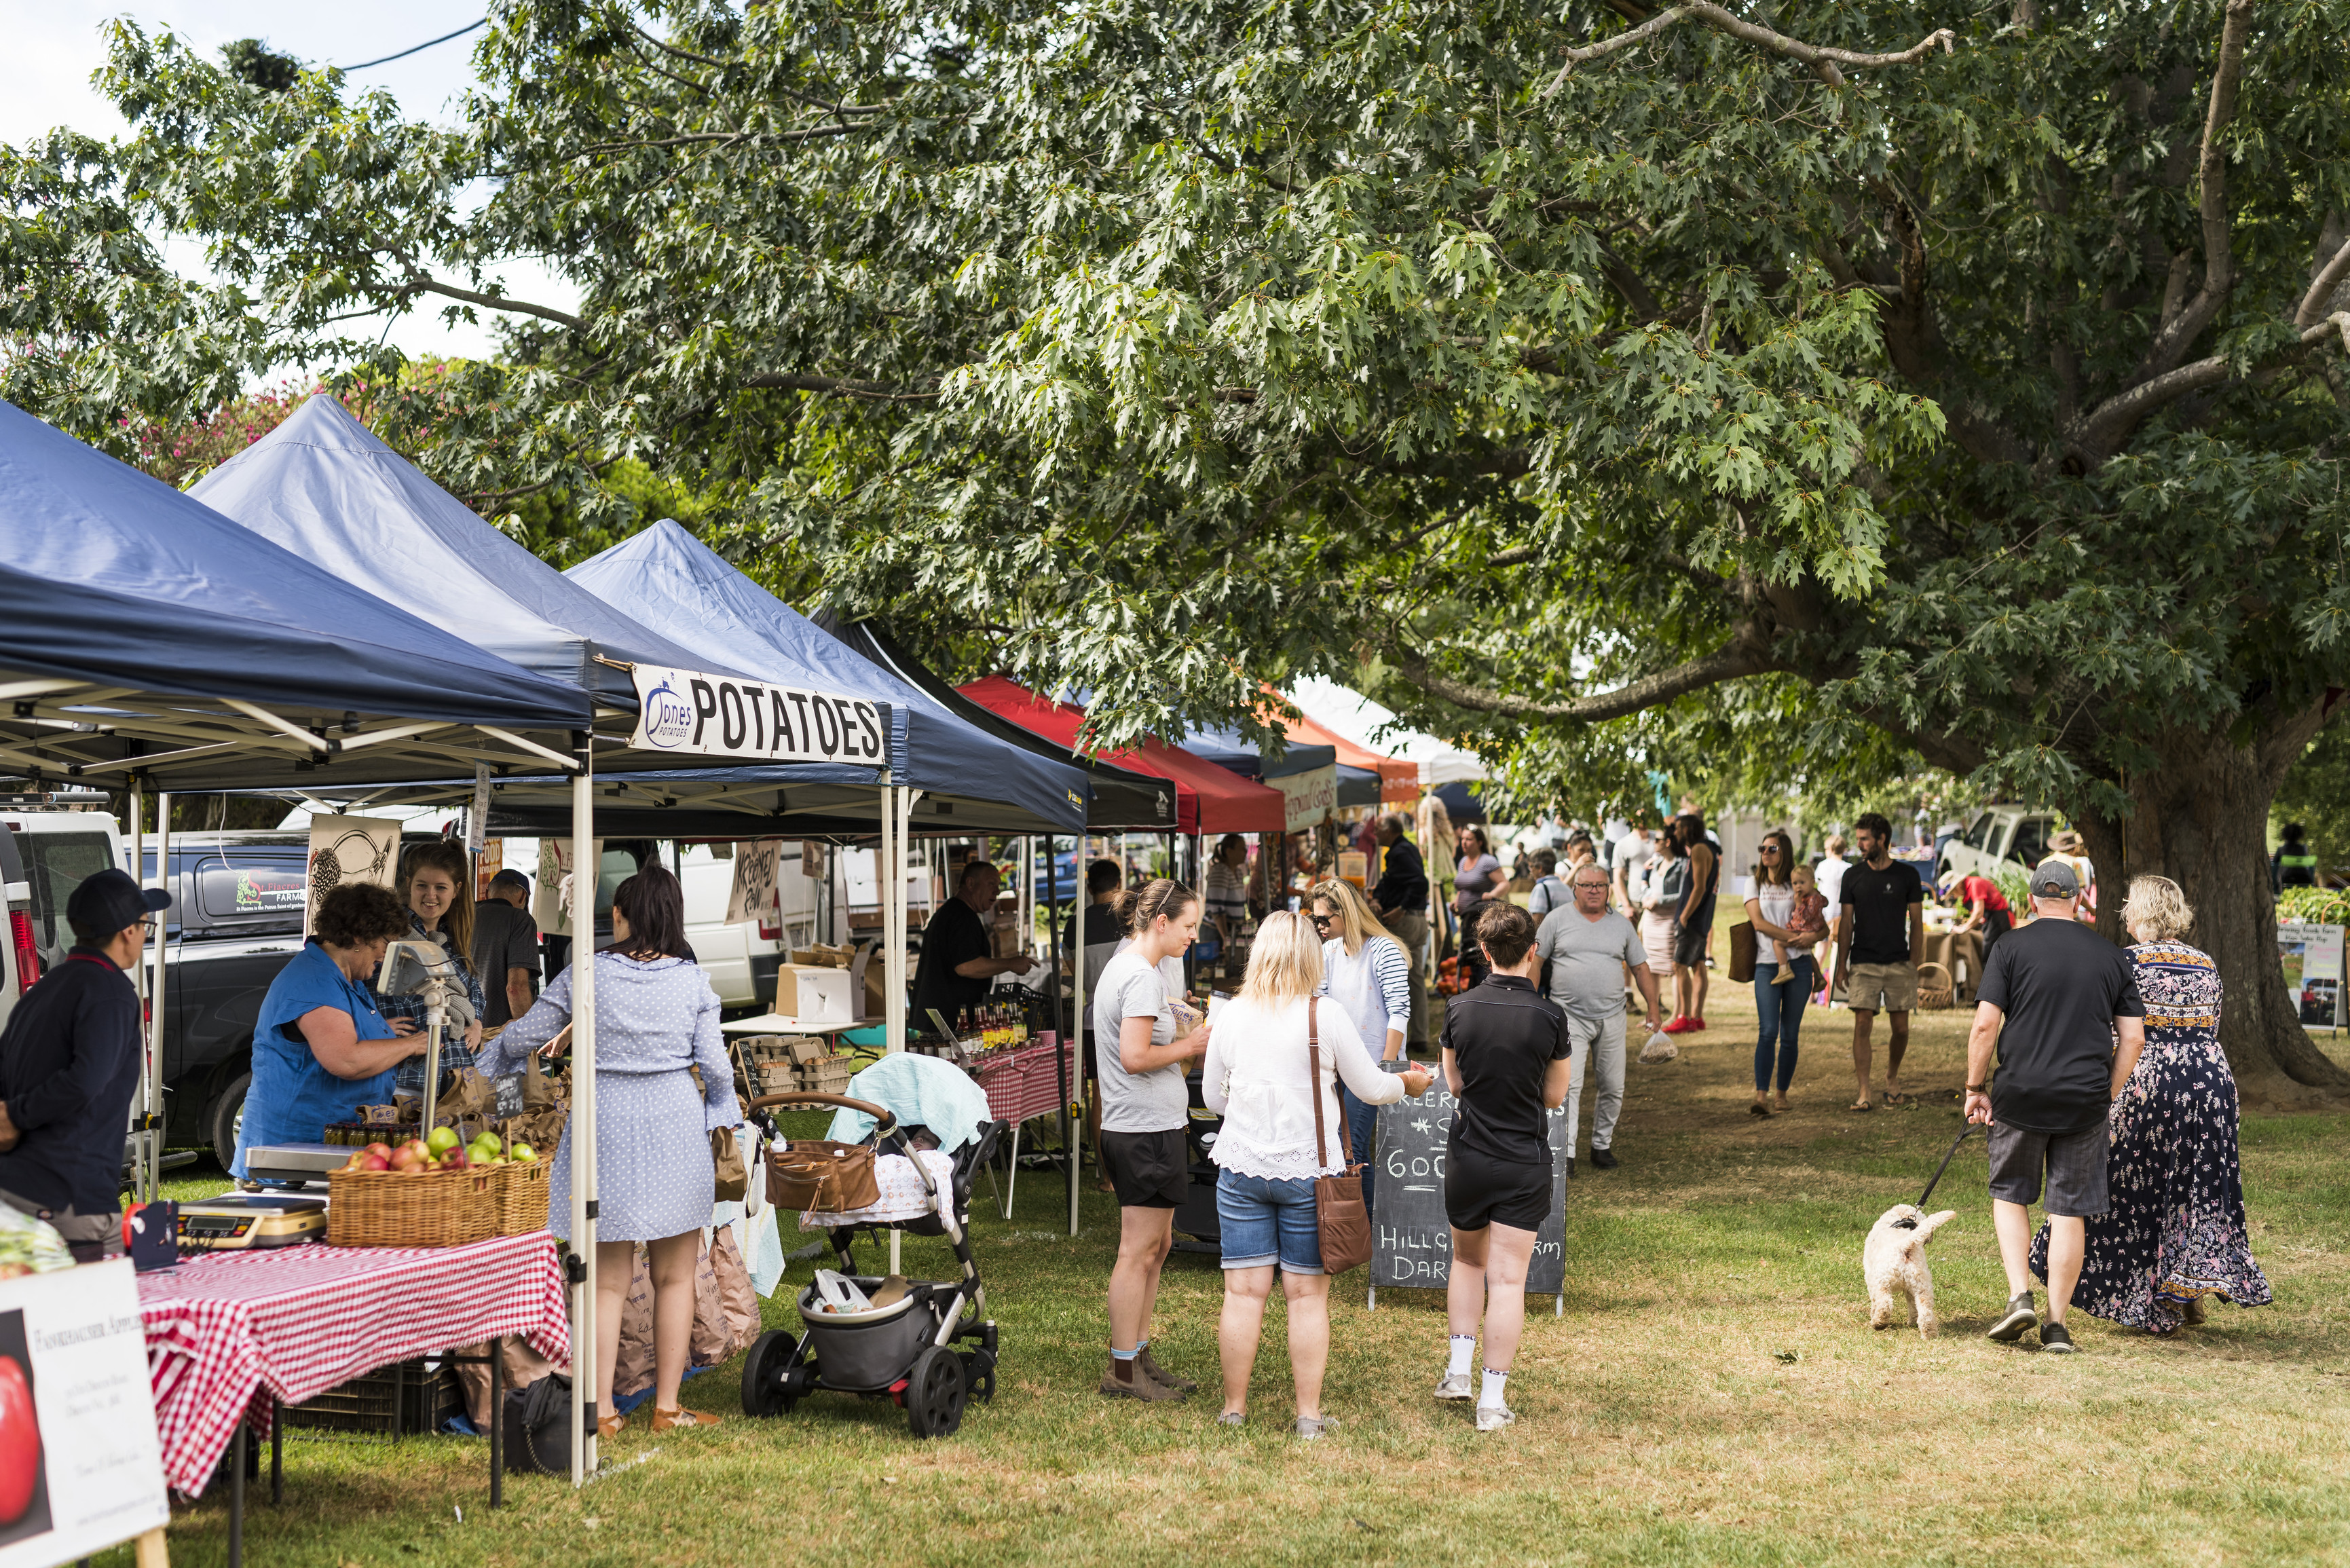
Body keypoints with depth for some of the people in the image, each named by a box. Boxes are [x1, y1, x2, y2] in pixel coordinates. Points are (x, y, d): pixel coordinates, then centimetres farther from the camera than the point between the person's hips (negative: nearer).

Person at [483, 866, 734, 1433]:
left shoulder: (586, 974, -3)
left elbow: (522, 1035, 6)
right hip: (675, 1125, 0)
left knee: (608, 1280, 7)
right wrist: (719, 1108, 19)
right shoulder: (692, 980, -2)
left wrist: (494, 1055, 28)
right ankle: (666, 1407, 11)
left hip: (605, 1122, 0)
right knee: (675, 1276, 9)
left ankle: (601, 1411, 6)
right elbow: (716, 1067, -2)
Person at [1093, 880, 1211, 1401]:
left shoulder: (1125, 967, 17)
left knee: (1155, 1246, 15)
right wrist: (1191, 1046, -10)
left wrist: (1189, 1044, 13)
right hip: (1147, 1129, -11)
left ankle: (1138, 1358, 21)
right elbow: (1135, 1056, -22)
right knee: (1140, 1251, -4)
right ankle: (1123, 1372, 1)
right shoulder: (1141, 976, -16)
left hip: (1141, 1128, 11)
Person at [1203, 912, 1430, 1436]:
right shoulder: (1325, 1016, -8)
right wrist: (1407, 1082, 23)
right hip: (1308, 1170, -2)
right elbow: (1369, 1089, 2)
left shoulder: (1232, 1015, 2)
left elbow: (1211, 1096, 13)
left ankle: (1234, 1407, 13)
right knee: (1308, 1294, 5)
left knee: (1244, 1290, 6)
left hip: (1241, 1167, 2)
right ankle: (1309, 1414, 8)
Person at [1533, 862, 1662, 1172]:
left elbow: (1641, 968, 14)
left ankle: (1602, 1145, 22)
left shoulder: (1621, 925, 9)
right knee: (1569, 1085, -12)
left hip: (1611, 1018, 3)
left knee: (1613, 1088, 7)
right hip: (1570, 1016, -3)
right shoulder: (1557, 920, 1)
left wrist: (1653, 1009, 9)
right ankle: (1565, 1153, -12)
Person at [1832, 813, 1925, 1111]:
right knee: (1862, 1024, -9)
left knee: (1900, 1028, 2)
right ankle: (1864, 1093, -8)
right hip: (1863, 964, 0)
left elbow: (1916, 923, 5)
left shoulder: (1907, 874, 2)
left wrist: (1913, 965, -1)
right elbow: (1846, 922, 8)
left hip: (1899, 964, 0)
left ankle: (1892, 1076, 28)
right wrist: (1841, 966, 4)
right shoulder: (1853, 876, 5)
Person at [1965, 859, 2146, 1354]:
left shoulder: (2013, 948, -2)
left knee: (2010, 1196, 16)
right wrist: (2107, 1097, 12)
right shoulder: (2112, 957, 7)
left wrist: (1976, 1087, 1)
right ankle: (2057, 1324, 9)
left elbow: (1985, 1025, -8)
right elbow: (2133, 1039, 4)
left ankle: (2020, 1297, 2)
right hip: (2085, 1100, 2)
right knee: (2070, 1211, 7)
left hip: (2020, 1095, -2)